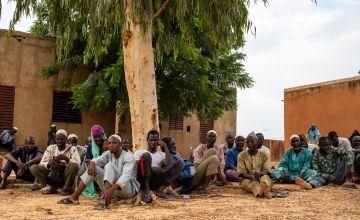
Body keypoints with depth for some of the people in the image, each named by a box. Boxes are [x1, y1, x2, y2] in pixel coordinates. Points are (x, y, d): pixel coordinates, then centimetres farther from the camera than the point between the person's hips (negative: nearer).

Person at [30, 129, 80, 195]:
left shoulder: (72, 148, -3)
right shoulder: (50, 148, 5)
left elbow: (77, 164, -17)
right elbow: (41, 163, -2)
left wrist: (66, 158, -33)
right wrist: (48, 164, -25)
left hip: (66, 176, -3)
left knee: (73, 166, -34)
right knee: (33, 168, -16)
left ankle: (66, 188, -11)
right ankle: (53, 187, -3)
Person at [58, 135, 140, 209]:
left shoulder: (128, 157, -16)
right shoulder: (108, 154, 4)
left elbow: (125, 177, -30)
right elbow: (96, 160, -10)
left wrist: (111, 190, -45)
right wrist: (92, 164, -35)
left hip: (128, 188, -6)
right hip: (112, 187, 7)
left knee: (109, 165, -28)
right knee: (92, 168, -7)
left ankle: (104, 200, -40)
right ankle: (74, 197, -11)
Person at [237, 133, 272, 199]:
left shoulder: (264, 155, 6)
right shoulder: (241, 155, 4)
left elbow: (267, 171, -2)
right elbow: (241, 173, -4)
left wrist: (259, 173, -26)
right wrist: (252, 177, -25)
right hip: (247, 179, -1)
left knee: (265, 177, -33)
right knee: (247, 181, -36)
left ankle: (264, 187, -70)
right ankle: (266, 191, -68)